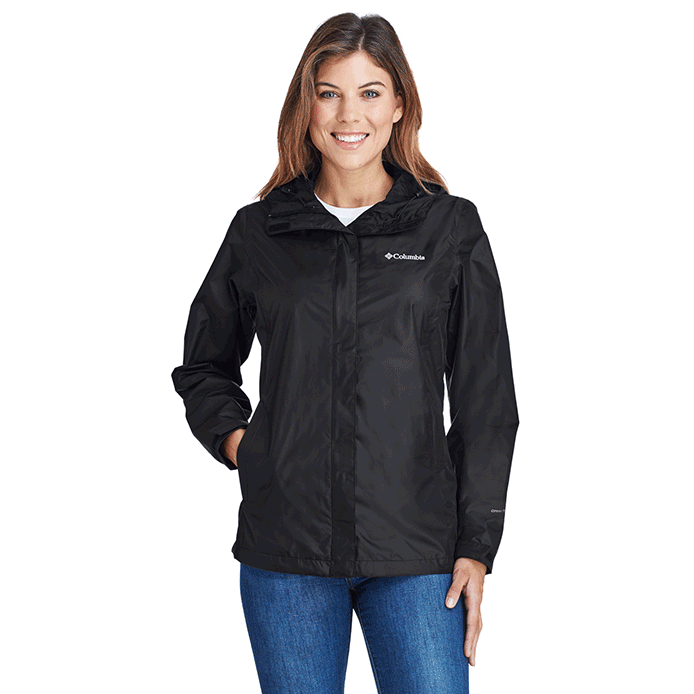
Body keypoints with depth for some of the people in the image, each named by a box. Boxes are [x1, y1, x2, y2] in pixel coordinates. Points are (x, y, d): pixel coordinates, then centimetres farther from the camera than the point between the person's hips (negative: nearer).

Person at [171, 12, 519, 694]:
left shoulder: (451, 228, 3)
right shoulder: (258, 231, 6)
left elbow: (485, 400, 3)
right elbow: (202, 366, 21)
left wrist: (477, 544, -2)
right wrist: (235, 440, 2)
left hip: (415, 549, -1)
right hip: (285, 550, 1)